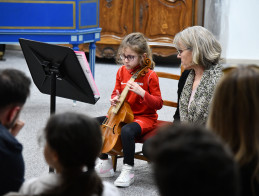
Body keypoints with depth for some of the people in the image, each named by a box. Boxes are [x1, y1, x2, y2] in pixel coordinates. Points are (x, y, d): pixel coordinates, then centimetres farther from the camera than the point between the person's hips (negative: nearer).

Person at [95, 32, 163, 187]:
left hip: (145, 117, -7)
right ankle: (105, 164, 5)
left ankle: (128, 171, -20)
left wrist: (141, 92, -27)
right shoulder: (122, 71, 5)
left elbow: (158, 104, -13)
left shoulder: (150, 75, -12)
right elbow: (117, 92, 20)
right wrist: (114, 99, -5)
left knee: (127, 131, -37)